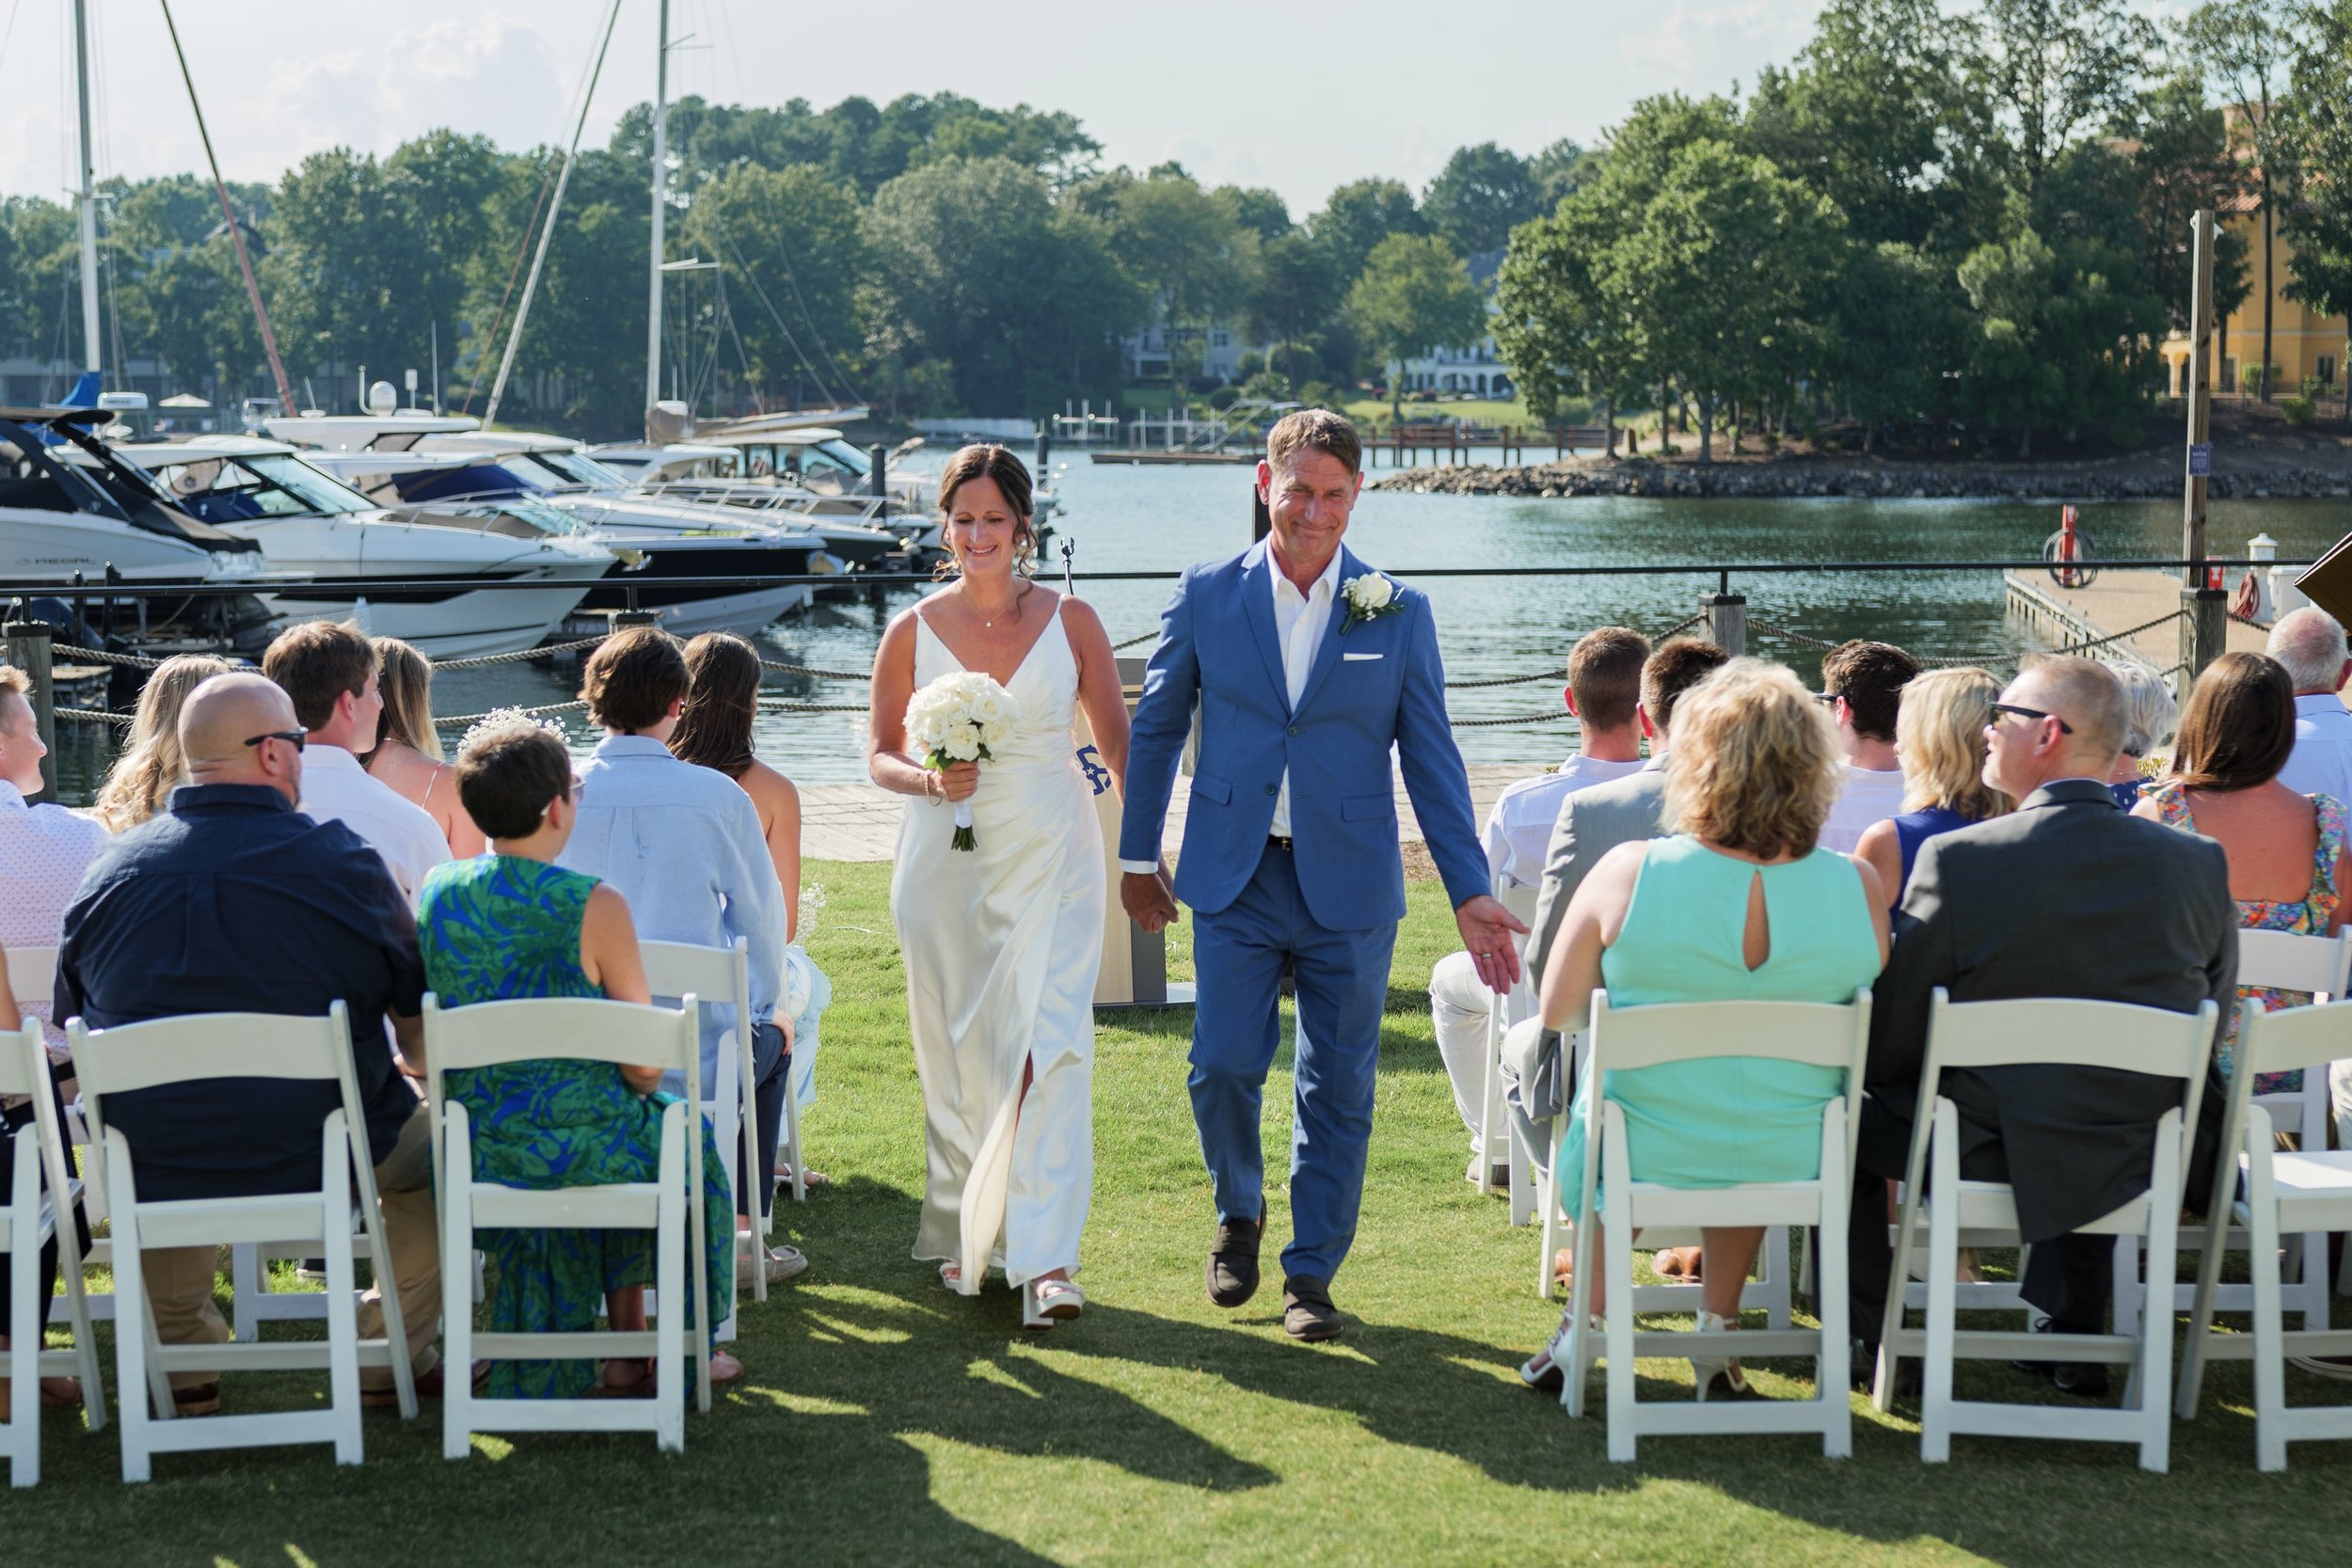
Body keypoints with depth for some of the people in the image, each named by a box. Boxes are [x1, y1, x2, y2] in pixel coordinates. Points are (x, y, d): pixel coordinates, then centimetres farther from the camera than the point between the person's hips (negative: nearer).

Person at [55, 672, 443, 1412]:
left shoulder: (109, 871, -2)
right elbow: (421, 1033, 0)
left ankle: (183, 1361, 39)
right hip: (316, 1167, -3)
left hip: (153, 1183, 3)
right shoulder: (342, 859, -11)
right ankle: (391, 1357, 25)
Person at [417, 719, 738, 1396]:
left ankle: (626, 1348, 41)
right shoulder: (595, 908, -17)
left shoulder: (434, 892, -2)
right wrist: (640, 1083, 12)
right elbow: (645, 1067, -11)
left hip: (472, 1153, 5)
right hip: (580, 1148, -5)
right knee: (687, 1133, 28)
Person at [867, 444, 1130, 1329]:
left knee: (1049, 1047, -12)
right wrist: (930, 781, -13)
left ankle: (1045, 1260, -16)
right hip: (946, 862, 1)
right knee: (955, 1056, 9)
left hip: (1051, 860, -1)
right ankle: (960, 1234, 26)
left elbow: (1119, 742, 9)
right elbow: (880, 754, 8)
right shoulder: (913, 632, 2)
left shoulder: (1071, 623, 2)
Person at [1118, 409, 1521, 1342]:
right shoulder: (1206, 597, 2)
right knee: (1224, 1066, -4)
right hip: (1235, 880, 0)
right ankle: (1239, 1215, 25)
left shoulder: (1398, 613, 2)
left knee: (1338, 1089, 3)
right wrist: (1138, 855, 13)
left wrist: (1470, 890, -3)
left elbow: (1430, 759, 2)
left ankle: (1311, 1275, 16)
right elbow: (1155, 729, 11)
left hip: (1350, 887, 0)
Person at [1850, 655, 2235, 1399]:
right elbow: (2210, 1021, 7)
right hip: (2151, 1164, 4)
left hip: (2003, 1158, -4)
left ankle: (1868, 1341, 28)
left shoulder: (1957, 860, -16)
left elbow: (1889, 1044, -9)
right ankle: (2074, 1340, 39)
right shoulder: (2198, 863, -6)